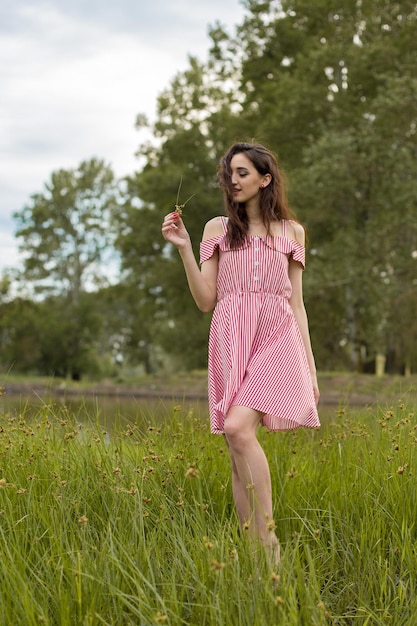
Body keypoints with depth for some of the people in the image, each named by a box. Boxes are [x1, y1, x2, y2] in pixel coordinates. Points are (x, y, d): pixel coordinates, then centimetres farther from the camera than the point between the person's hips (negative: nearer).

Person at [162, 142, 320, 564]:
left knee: (238, 428, -25)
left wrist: (311, 366, 8)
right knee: (238, 453, -2)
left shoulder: (291, 231, 15)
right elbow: (206, 300, 8)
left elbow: (296, 302, 14)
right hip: (231, 340, 2)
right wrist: (183, 247, -2)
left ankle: (269, 539, -16)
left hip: (276, 338, -2)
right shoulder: (217, 228, 15)